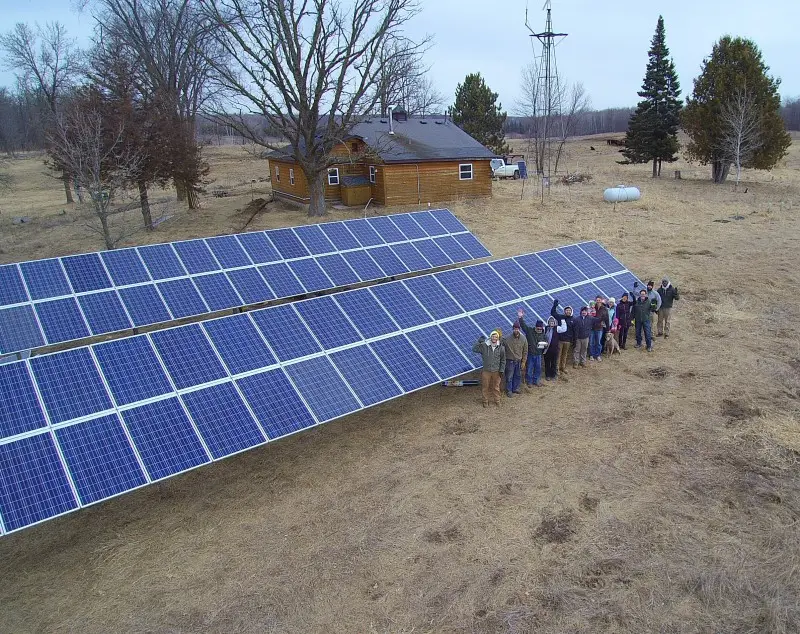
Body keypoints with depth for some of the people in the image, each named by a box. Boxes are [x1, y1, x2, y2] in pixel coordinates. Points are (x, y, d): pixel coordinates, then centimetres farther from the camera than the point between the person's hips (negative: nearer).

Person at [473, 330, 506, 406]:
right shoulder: (484, 346, -9)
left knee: (496, 387, 13)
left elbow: (503, 360, 3)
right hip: (486, 371, 0)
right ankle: (485, 401, 25)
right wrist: (479, 342, -23)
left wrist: (501, 370, -1)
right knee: (485, 387, 10)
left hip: (496, 371, 1)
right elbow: (474, 349, -12)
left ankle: (497, 400, 30)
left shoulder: (501, 347, -4)